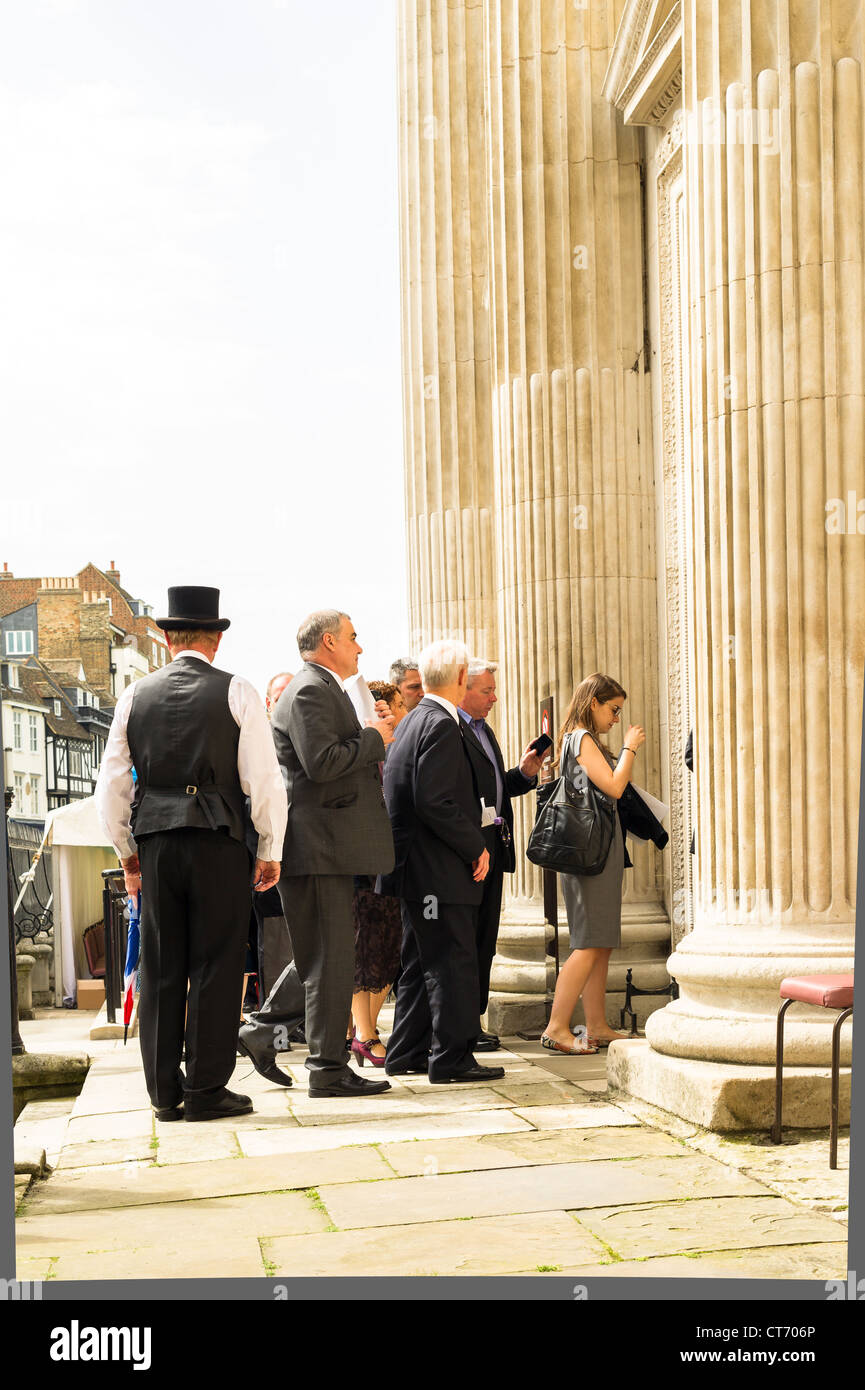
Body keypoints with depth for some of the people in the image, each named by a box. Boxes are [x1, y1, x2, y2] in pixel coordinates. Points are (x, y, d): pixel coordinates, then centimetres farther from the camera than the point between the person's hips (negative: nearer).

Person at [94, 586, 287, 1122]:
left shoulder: (137, 695, 8)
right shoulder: (237, 693, -1)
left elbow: (111, 785, 11)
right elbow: (263, 778, -5)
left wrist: (127, 850, 21)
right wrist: (271, 851, 4)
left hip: (155, 841, 4)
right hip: (218, 839, -3)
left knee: (161, 969, 9)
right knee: (216, 966, 2)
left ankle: (165, 1092, 14)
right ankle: (206, 1090, 3)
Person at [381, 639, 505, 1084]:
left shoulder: (412, 722, 15)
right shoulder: (441, 725, -16)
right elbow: (434, 803, -23)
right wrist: (476, 848, -15)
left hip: (415, 866, 10)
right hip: (438, 869, -10)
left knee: (421, 961, 16)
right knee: (453, 963, -5)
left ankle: (407, 1053, 22)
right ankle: (451, 1058, -1)